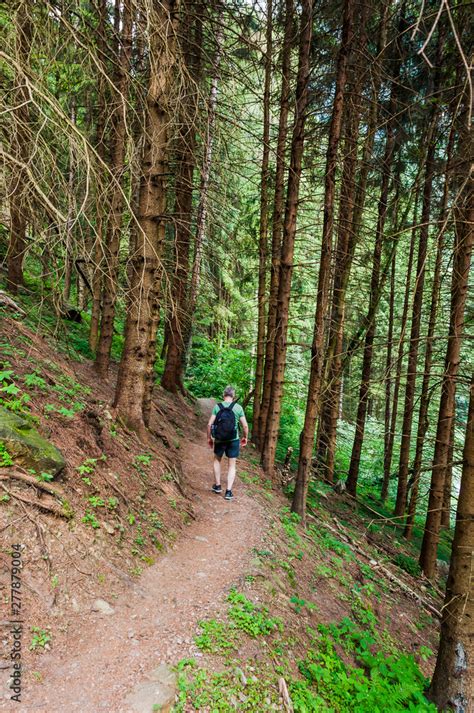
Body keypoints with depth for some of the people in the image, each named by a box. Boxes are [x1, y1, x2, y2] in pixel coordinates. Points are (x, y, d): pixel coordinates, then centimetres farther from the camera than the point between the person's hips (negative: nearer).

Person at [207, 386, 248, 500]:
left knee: (217, 460, 25)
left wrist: (209, 438, 6)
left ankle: (217, 486, 30)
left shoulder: (217, 406, -7)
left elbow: (209, 424, -8)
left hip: (219, 439, 1)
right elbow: (245, 425, -7)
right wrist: (245, 437, 10)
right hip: (234, 440, 0)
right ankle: (228, 492, 9)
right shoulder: (238, 407, -7)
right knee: (232, 466, 12)